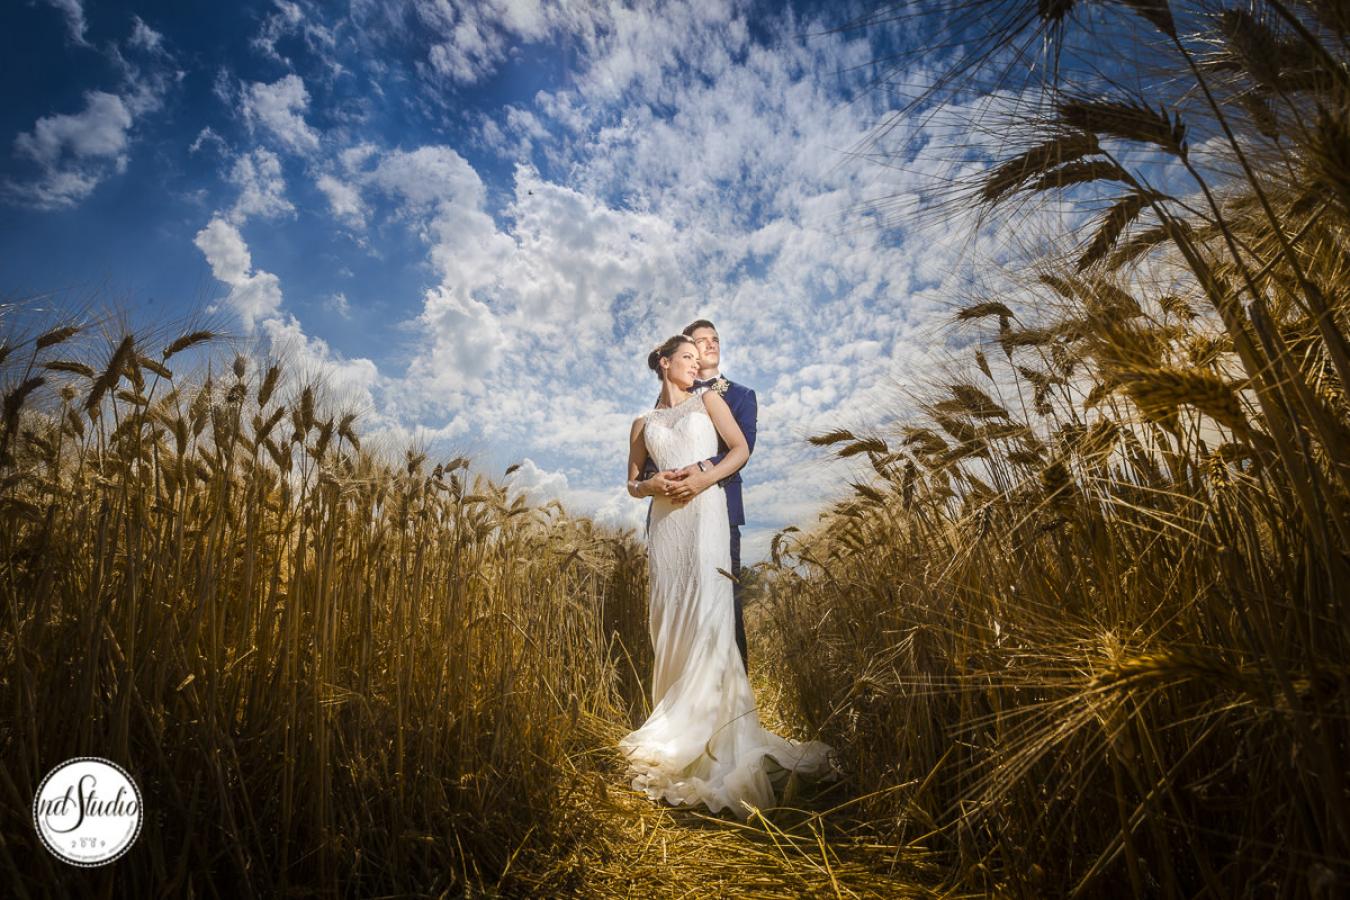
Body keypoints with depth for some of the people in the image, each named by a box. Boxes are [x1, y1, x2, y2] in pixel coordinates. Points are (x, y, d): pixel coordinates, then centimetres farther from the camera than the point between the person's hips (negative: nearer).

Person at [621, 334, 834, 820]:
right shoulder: (643, 423, 18)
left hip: (705, 509, -2)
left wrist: (703, 478, -11)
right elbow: (632, 481, 18)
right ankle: (674, 723, 12)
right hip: (665, 518, 3)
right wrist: (652, 486, -4)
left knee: (707, 610, -10)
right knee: (669, 615, 1)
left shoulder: (708, 399, 13)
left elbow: (741, 449, 3)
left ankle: (709, 723, -4)